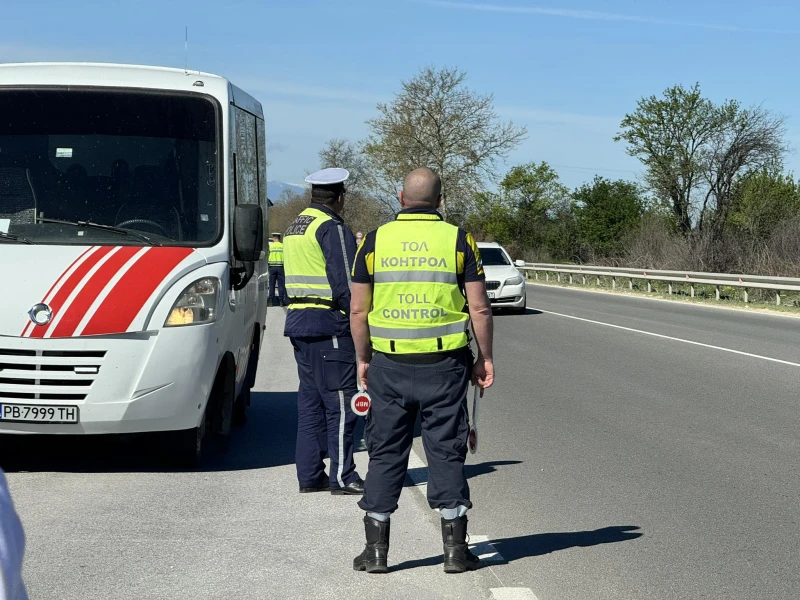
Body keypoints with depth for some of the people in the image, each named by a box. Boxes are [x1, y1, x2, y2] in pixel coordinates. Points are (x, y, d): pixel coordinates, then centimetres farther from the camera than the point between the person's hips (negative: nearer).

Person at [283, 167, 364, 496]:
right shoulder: (332, 228, -11)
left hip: (298, 320, 9)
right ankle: (342, 477, -5)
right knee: (340, 402, -5)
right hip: (329, 324, -9)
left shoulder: (295, 226, 17)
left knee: (310, 400, 12)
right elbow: (345, 282, -15)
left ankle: (309, 475, 14)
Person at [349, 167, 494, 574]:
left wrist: (363, 358, 14)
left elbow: (358, 310, 2)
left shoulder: (375, 241, 1)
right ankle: (455, 550, 9)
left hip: (389, 364, 1)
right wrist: (484, 358, 8)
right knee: (446, 452, 7)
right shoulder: (458, 239, -1)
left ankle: (376, 550, 12)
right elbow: (479, 308, -3)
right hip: (444, 364, -1)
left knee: (385, 453, 9)